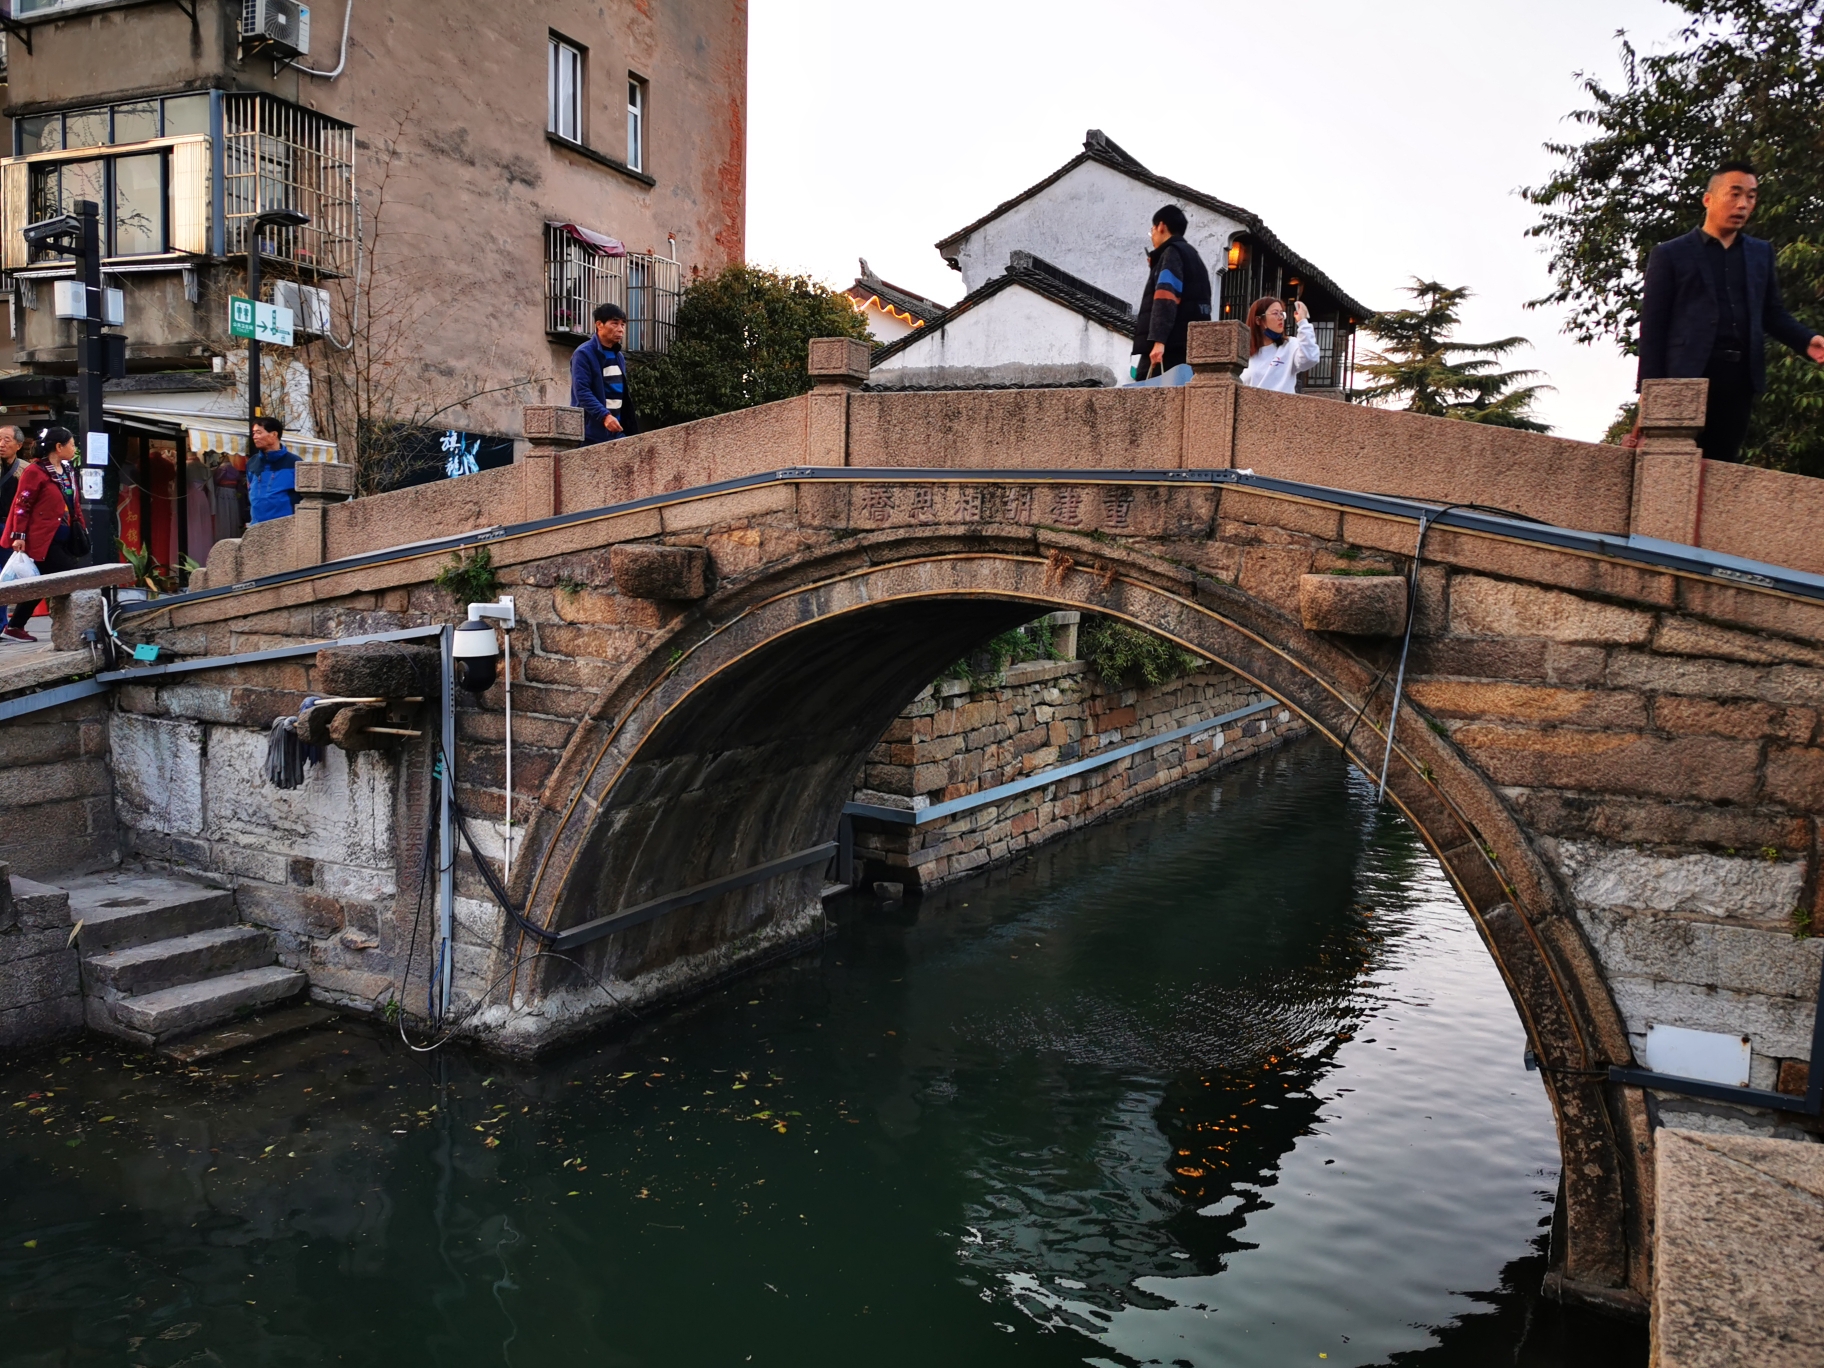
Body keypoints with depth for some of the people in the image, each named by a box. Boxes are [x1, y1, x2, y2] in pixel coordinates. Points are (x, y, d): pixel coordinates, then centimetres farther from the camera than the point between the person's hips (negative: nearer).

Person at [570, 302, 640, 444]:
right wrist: (604, 416, -29)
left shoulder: (619, 356, 17)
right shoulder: (584, 354, -7)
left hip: (616, 432, 7)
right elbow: (582, 391, -17)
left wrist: (629, 427, 13)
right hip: (591, 433, -7)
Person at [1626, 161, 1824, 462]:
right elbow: (1653, 326, 0)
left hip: (1740, 379, 5)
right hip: (1688, 377, -4)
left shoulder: (1761, 253, 20)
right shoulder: (1670, 254, 5)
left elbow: (1773, 313, 21)